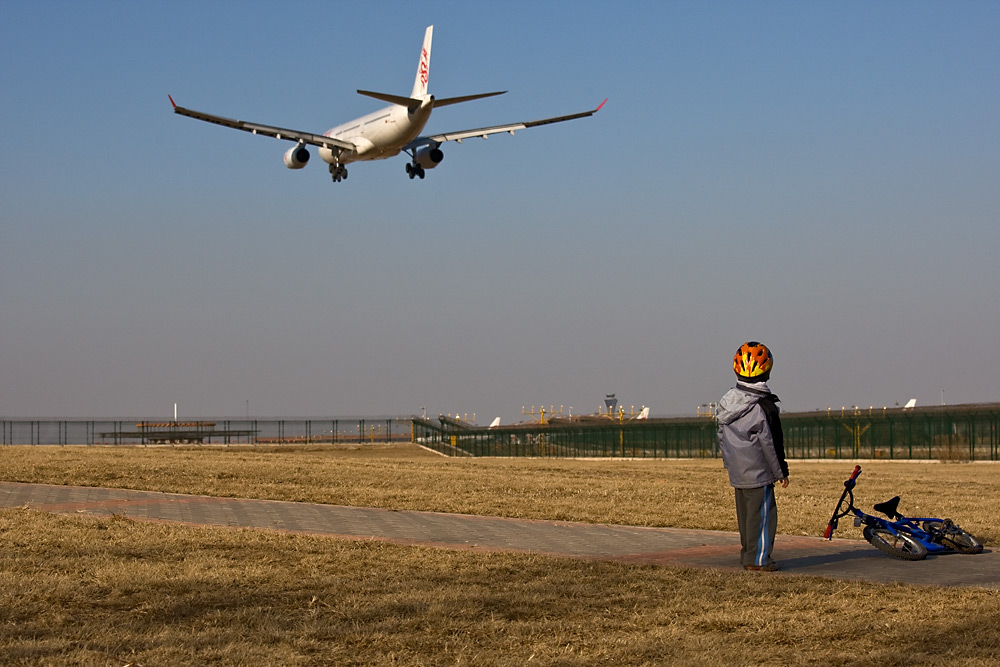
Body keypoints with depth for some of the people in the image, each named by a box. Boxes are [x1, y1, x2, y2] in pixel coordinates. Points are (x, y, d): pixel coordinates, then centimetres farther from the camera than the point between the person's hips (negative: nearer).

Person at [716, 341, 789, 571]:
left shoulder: (727, 402, 7)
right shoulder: (763, 406, -15)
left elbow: (722, 436, 15)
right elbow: (770, 443, -12)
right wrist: (781, 472, -3)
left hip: (737, 471, 8)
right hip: (758, 471, -7)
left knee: (745, 511, 15)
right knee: (762, 513, -2)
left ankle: (748, 554, 21)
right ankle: (758, 559, -2)